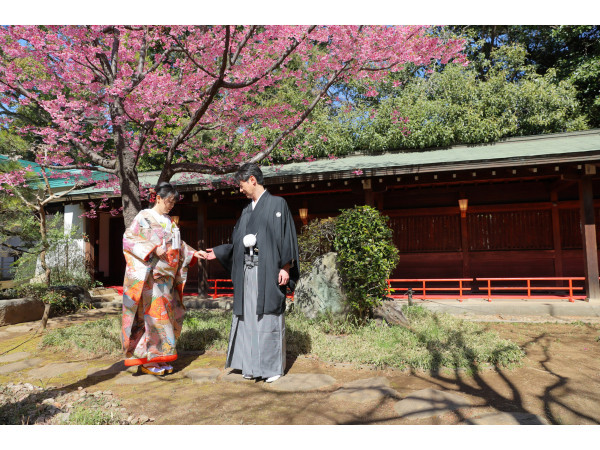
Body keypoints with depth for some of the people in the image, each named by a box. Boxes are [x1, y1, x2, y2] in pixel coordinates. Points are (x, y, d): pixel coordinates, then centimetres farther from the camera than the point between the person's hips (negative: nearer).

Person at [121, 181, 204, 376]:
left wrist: (192, 253, 13)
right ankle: (147, 361, 5)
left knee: (165, 314, 8)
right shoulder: (144, 217, -4)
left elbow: (177, 245, 25)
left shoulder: (168, 221, 18)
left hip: (166, 278, 7)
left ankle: (160, 357, 17)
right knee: (151, 314, -6)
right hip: (149, 276, -7)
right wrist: (153, 249, -21)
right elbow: (129, 239, -13)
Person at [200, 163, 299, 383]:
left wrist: (285, 268, -12)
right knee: (248, 316, 8)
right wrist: (217, 252, 19)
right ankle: (252, 365, 19)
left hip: (268, 271, -6)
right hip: (247, 271, 6)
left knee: (269, 317, -1)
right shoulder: (247, 211, 18)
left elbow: (286, 236, -6)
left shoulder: (277, 204, -1)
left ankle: (273, 366, 12)